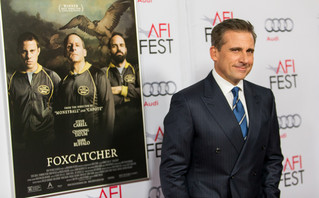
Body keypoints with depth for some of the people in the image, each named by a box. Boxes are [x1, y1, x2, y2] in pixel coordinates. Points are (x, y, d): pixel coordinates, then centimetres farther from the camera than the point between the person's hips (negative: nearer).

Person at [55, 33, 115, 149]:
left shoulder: (97, 75, -1)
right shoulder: (64, 81, 12)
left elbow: (108, 107, -6)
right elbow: (59, 113, 16)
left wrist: (105, 142, -11)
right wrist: (61, 142, 8)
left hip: (93, 140, -3)